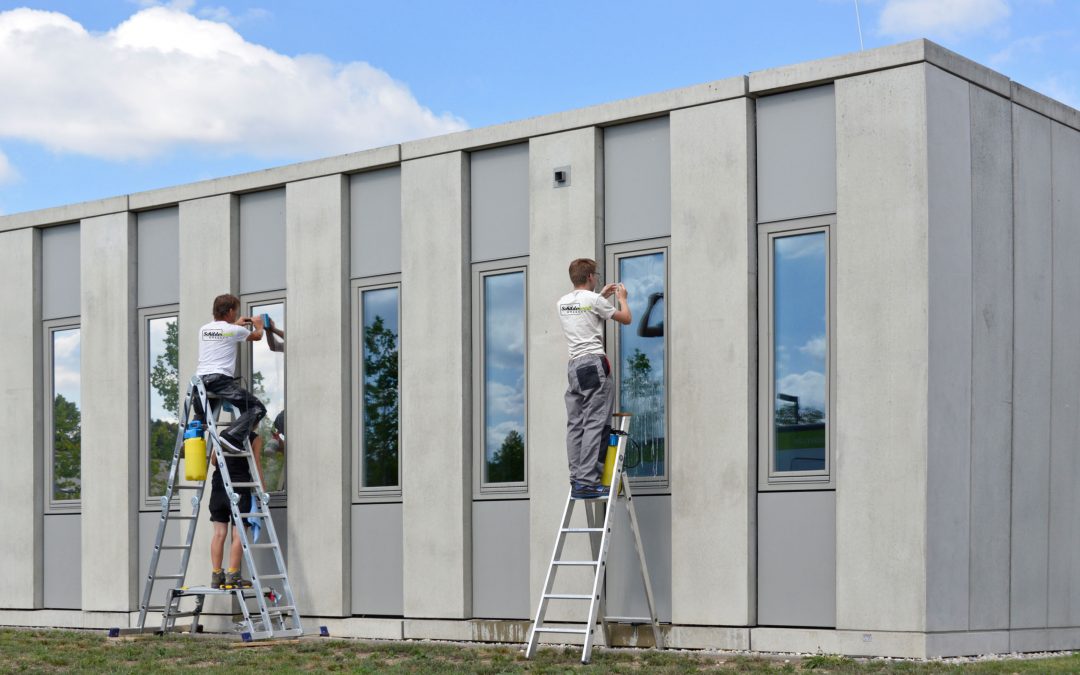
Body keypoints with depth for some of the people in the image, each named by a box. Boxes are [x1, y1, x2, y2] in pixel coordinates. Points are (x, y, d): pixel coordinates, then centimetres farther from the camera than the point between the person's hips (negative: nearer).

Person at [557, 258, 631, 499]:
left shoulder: (563, 302, 14)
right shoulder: (594, 300, -9)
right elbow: (626, 318, 5)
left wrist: (602, 295, 44)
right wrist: (622, 298, 24)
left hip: (573, 366, 8)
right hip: (594, 364, -8)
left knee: (576, 425, 7)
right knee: (595, 423, -9)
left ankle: (576, 479, 5)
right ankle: (586, 481, -15)